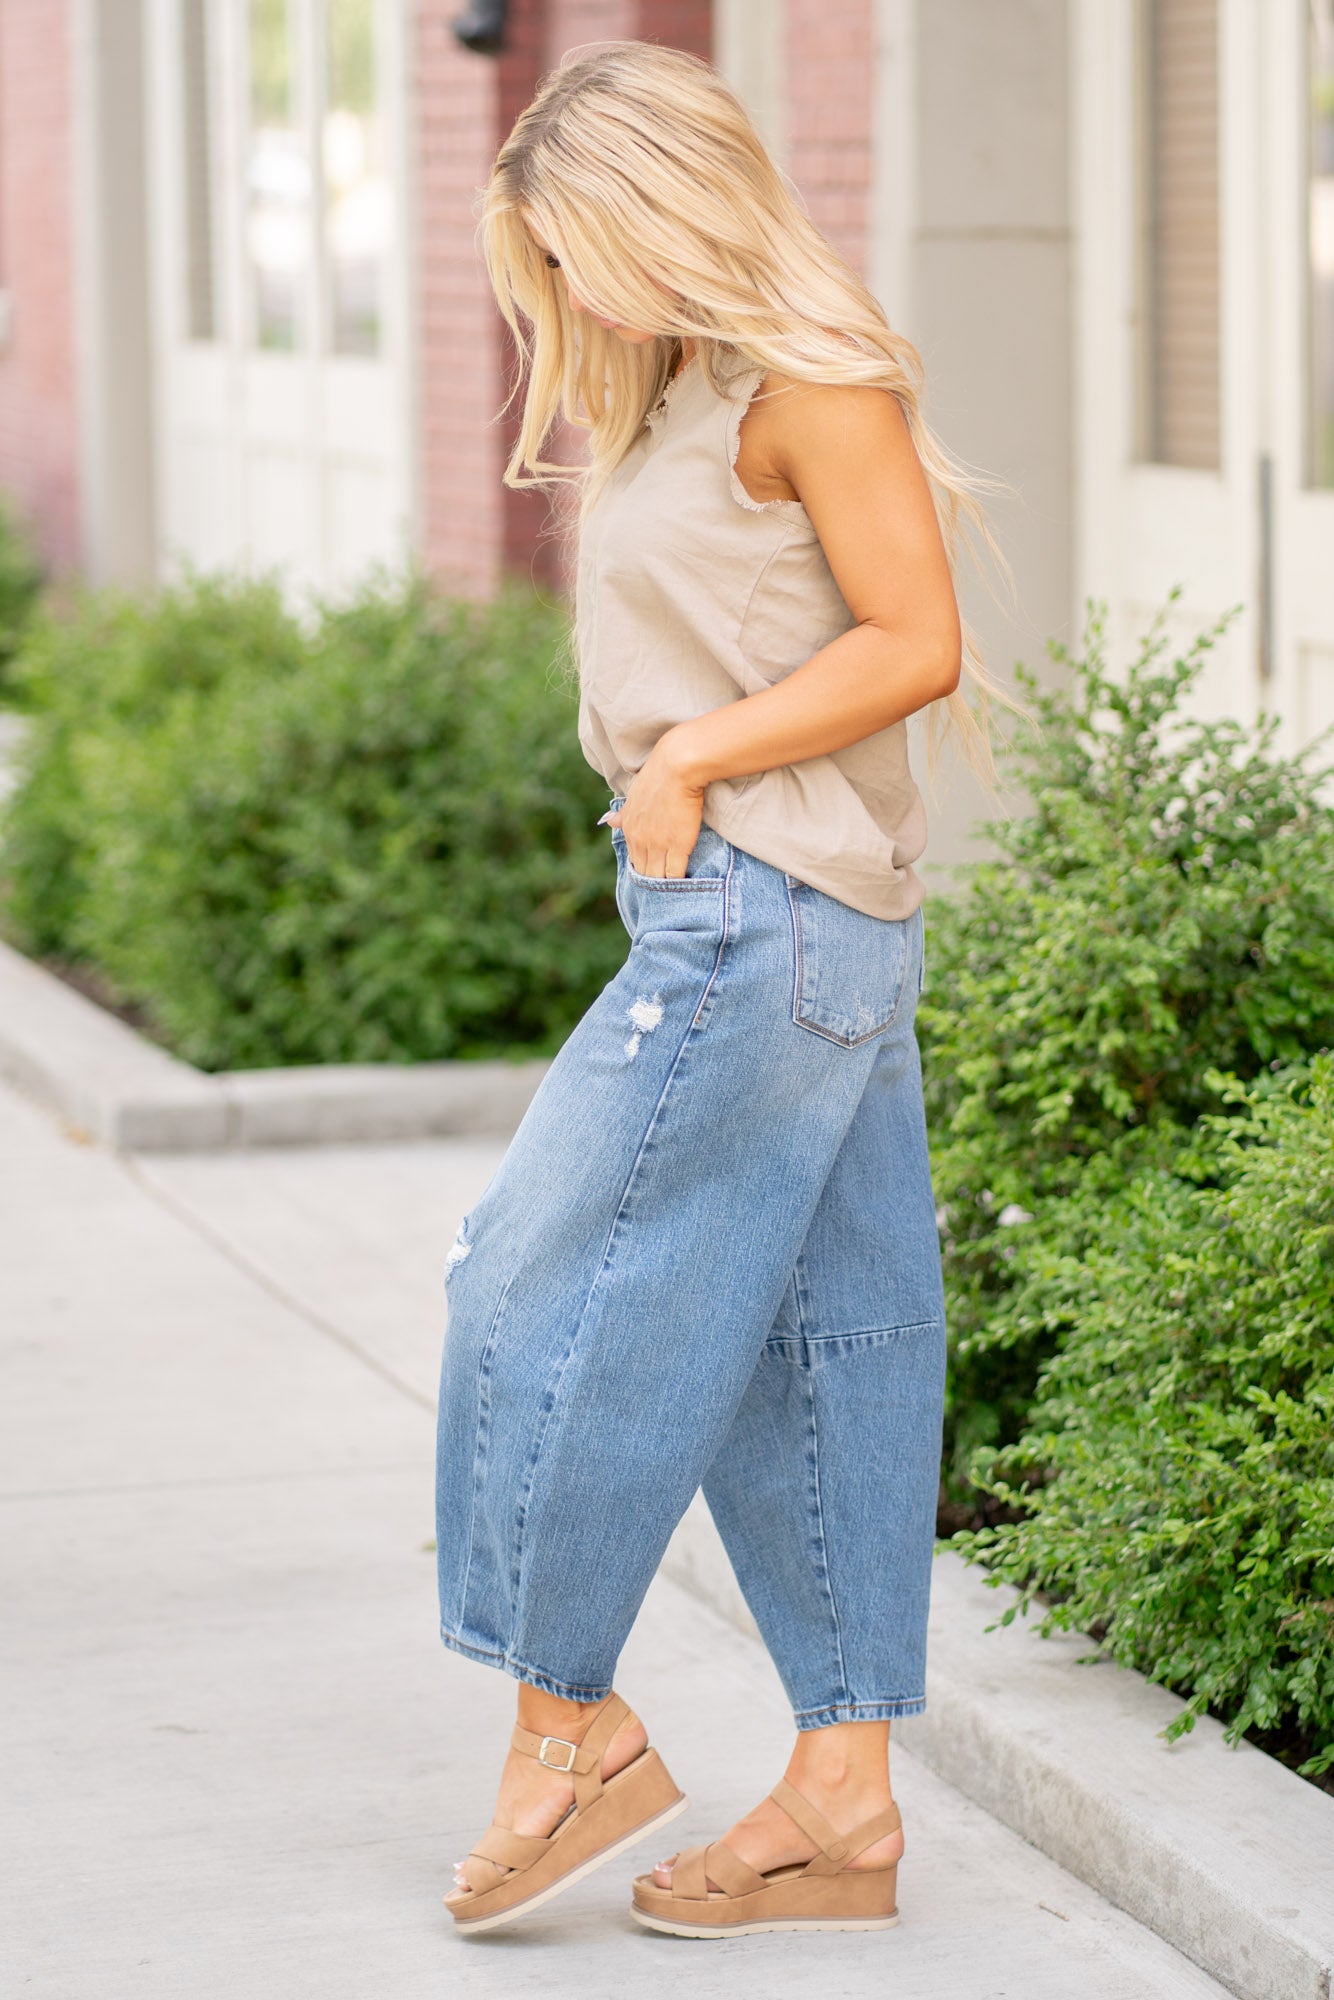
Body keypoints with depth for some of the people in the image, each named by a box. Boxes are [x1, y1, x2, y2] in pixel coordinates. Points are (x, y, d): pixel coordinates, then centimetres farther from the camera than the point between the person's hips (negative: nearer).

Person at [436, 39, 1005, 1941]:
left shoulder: (809, 379, -10)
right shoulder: (679, 397, 17)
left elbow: (916, 642, -15)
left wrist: (691, 759, -13)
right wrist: (663, 779, 3)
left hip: (771, 913, -9)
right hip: (732, 913, 9)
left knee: (548, 1292, -4)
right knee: (819, 1349, 8)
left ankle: (569, 1720, 8)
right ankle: (847, 1794, 11)